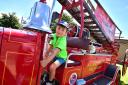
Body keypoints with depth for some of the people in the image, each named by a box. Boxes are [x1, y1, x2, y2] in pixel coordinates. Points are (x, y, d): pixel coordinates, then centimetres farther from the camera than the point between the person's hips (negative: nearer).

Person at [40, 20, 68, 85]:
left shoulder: (63, 40, -29)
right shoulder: (54, 35, -7)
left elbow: (55, 52, -39)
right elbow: (50, 47, -5)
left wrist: (46, 62, -46)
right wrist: (46, 55, -18)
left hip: (61, 57, -7)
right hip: (53, 55, 7)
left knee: (52, 67, -27)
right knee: (42, 61, -3)